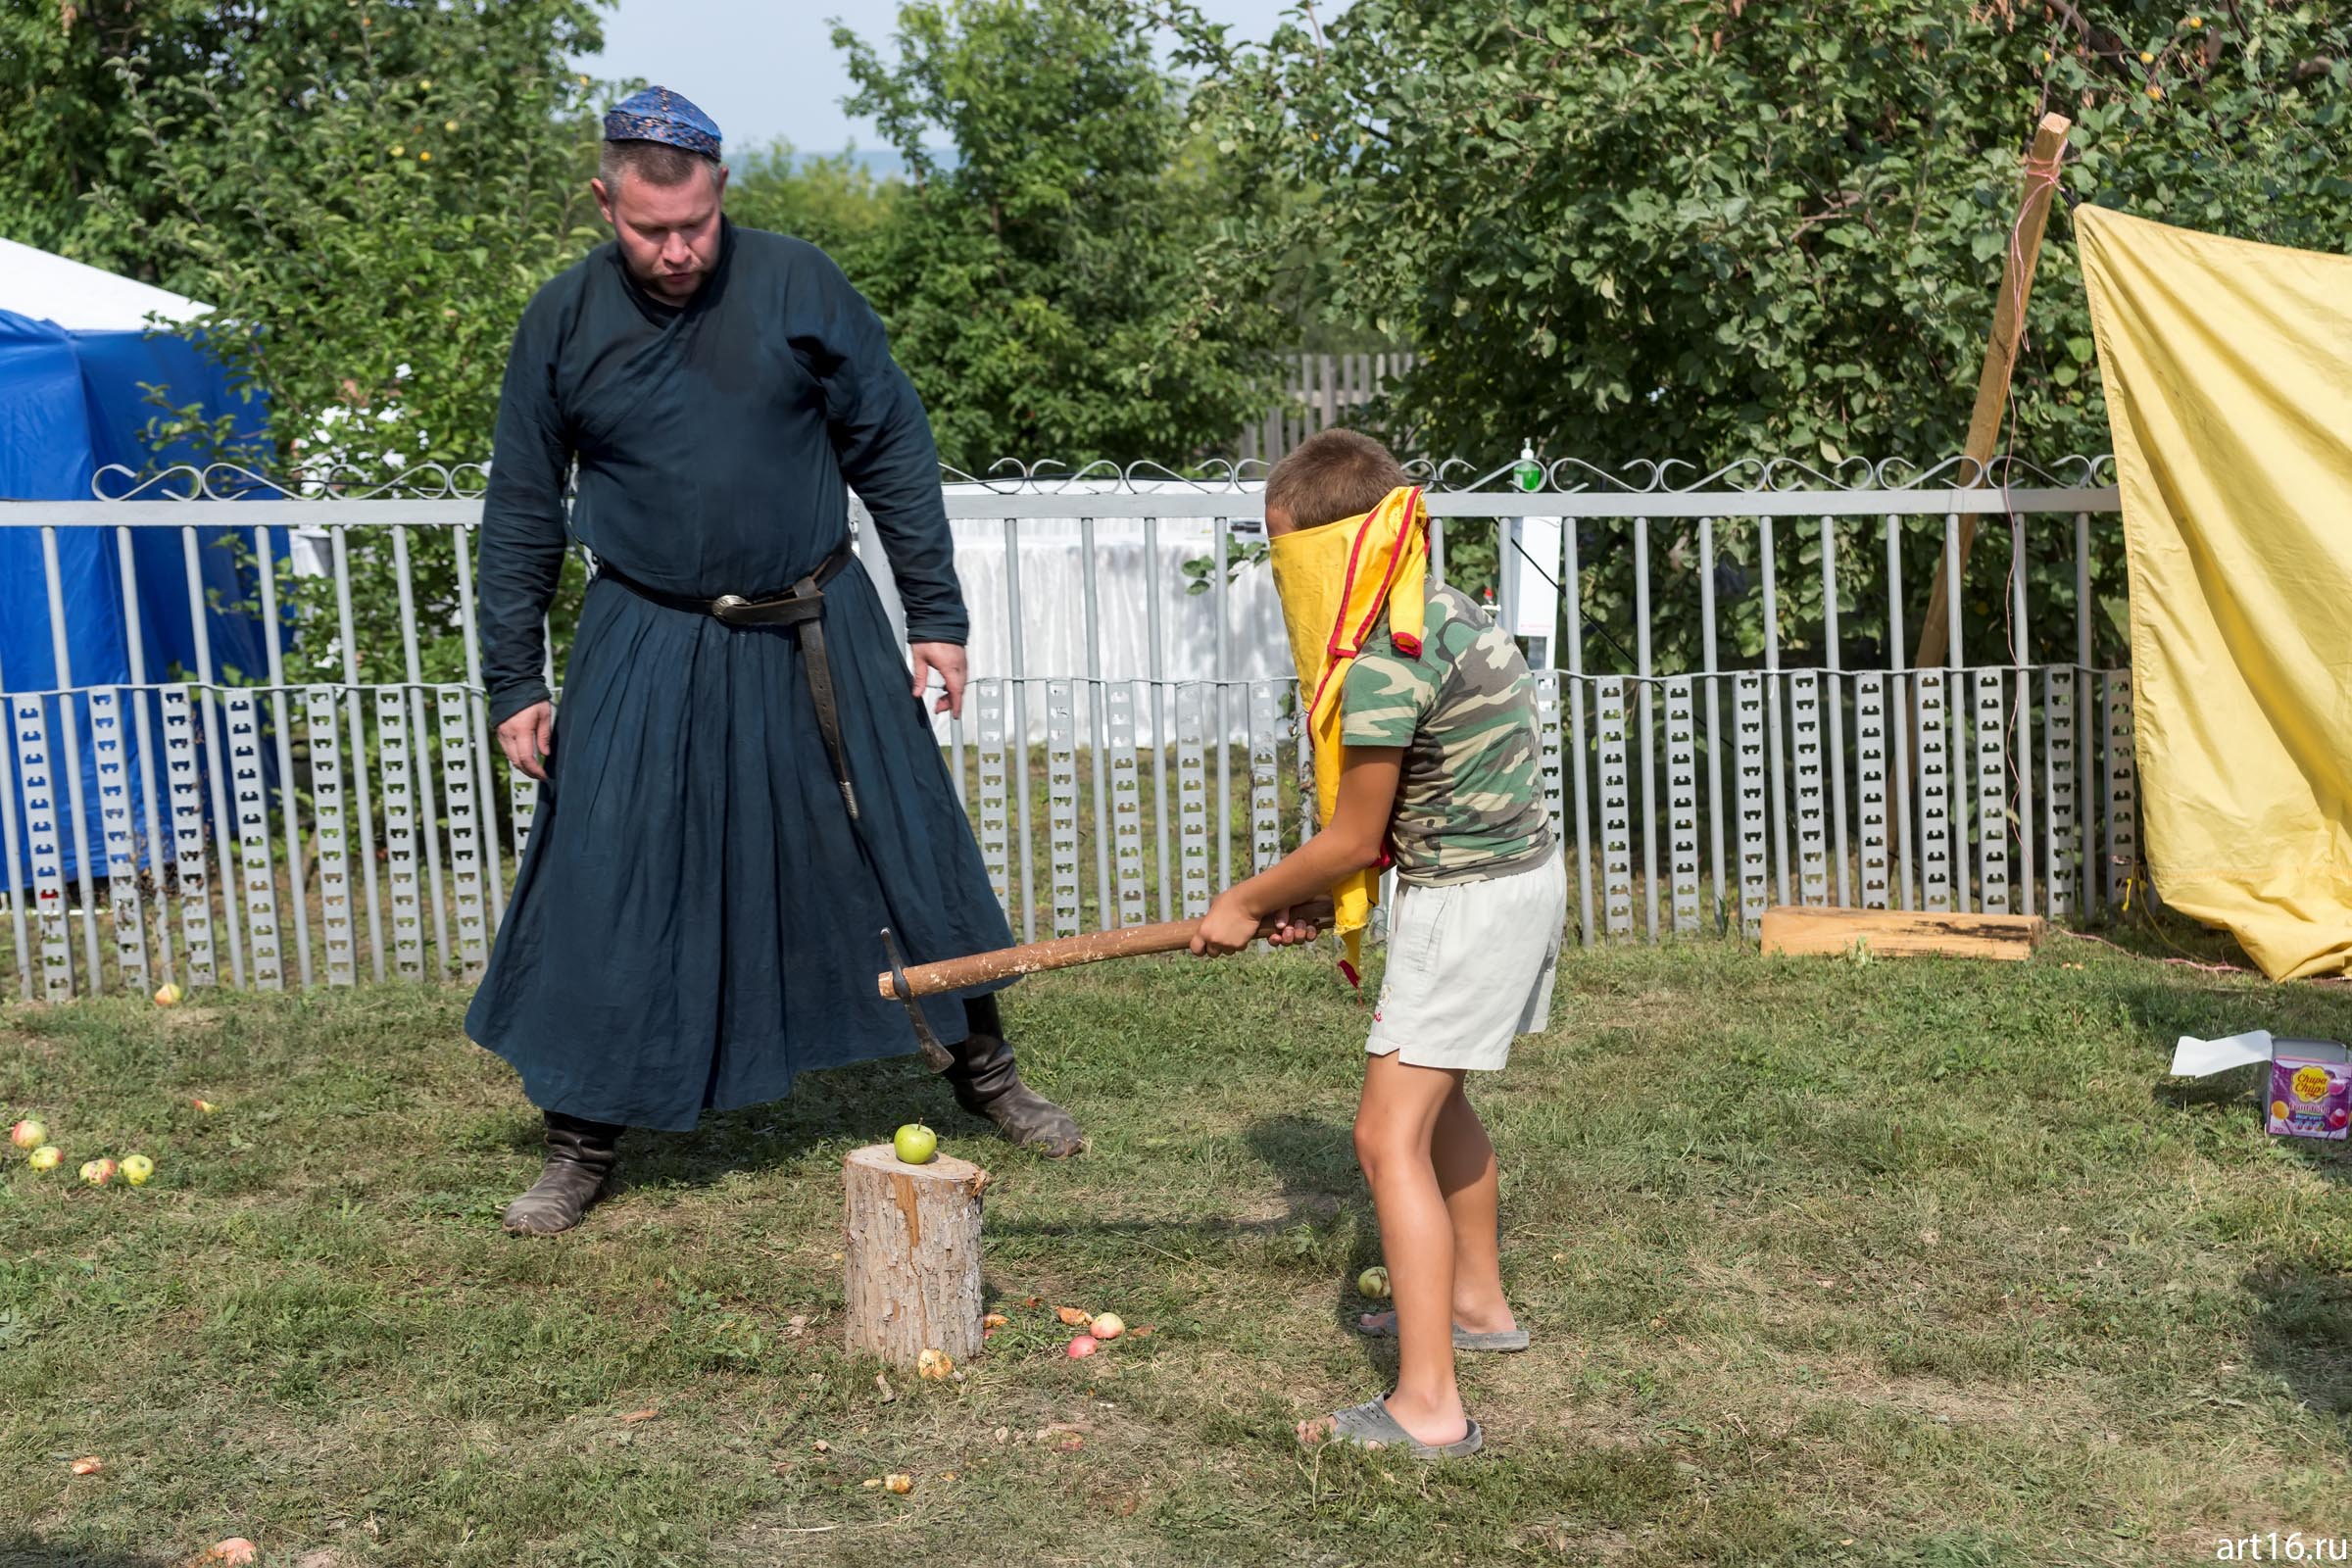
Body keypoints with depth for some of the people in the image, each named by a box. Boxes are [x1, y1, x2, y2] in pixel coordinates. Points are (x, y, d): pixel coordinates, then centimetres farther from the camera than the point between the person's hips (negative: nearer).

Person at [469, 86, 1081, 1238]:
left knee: (912, 846, 8)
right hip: (647, 648, 0)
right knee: (603, 889, 0)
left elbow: (895, 450, -1)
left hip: (816, 635, 0)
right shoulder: (563, 323, -3)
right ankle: (584, 1143, 17)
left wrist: (935, 613, -2)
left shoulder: (797, 286, -7)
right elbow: (521, 514, 4)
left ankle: (984, 1068, 29)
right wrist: (514, 684, 3)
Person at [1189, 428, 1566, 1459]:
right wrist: (1302, 895, 10)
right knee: (1432, 1095, 27)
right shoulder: (1448, 612, 9)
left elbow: (1353, 840, -14)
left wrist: (1247, 903, 1)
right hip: (1524, 875, 10)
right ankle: (1476, 1303, 44)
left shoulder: (1384, 665, -21)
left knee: (1390, 1137, -11)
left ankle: (1427, 1406, -14)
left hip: (1467, 904, -10)